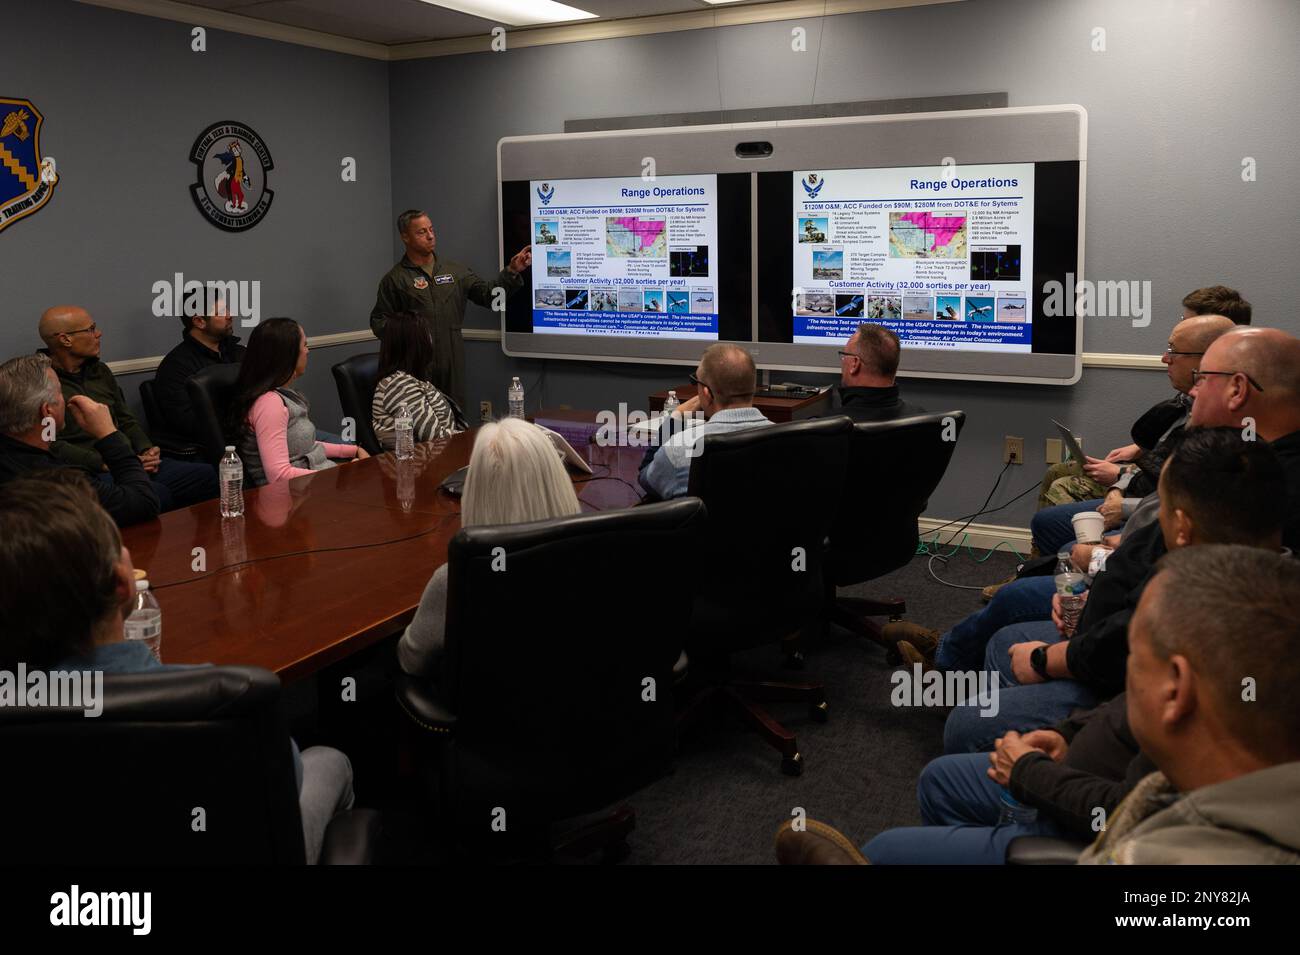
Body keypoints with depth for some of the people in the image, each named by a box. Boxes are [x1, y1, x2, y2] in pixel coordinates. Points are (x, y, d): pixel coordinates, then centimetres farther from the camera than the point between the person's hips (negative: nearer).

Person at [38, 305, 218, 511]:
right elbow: (52, 445, -13)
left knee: (206, 474, -14)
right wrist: (105, 463, -18)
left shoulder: (99, 370, 22)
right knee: (158, 494, -36)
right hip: (90, 473, -8)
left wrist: (146, 450, 5)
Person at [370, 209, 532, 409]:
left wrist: (512, 272, -3)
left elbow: (489, 296, 9)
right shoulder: (395, 279, 2)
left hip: (453, 367, 4)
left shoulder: (455, 270, 12)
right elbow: (378, 321, 2)